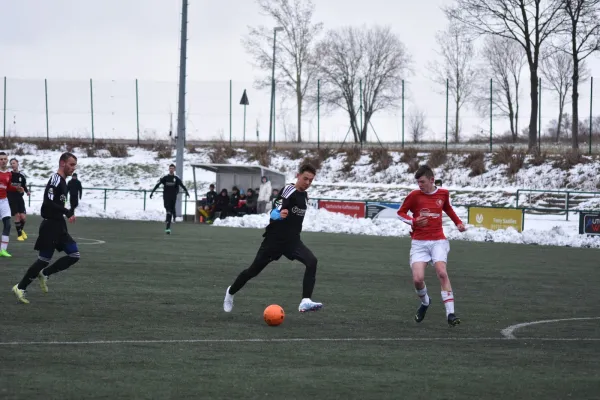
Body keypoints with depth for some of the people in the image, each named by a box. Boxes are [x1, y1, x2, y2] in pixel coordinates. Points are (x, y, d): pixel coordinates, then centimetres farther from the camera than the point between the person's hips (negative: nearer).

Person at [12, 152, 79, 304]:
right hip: (50, 225, -9)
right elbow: (48, 203, -26)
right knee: (44, 259, -4)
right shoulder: (55, 180, -16)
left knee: (74, 255, 4)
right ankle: (20, 288, 7)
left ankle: (45, 274, 15)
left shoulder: (63, 182, 14)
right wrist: (68, 212, -24)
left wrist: (69, 212, 11)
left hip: (59, 226, 9)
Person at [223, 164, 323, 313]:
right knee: (254, 270, 7)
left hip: (293, 240, 6)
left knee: (312, 261, -22)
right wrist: (279, 215, -48)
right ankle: (230, 292, 34)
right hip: (275, 239, -6)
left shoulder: (304, 196, 10)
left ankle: (305, 302, -30)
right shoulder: (289, 190, -14)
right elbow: (274, 213, -27)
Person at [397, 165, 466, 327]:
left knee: (442, 273, -21)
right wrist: (413, 221, -12)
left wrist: (458, 222, 12)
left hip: (438, 241, 0)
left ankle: (450, 314, -22)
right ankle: (424, 302, 21)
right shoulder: (414, 195, -4)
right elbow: (400, 212, 7)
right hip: (419, 242, 0)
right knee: (418, 279, -14)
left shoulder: (443, 193, 4)